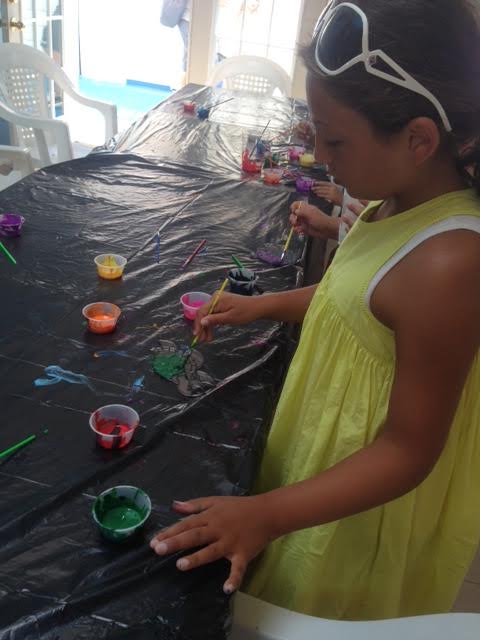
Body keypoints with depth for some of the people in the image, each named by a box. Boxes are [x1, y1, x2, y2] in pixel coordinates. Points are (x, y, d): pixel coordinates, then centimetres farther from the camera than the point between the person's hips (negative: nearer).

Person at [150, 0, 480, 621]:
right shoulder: (407, 200, -10)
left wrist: (268, 514, -26)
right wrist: (266, 305, 5)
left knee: (319, 608, 22)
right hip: (331, 439, 7)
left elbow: (408, 451, -28)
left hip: (365, 504, -7)